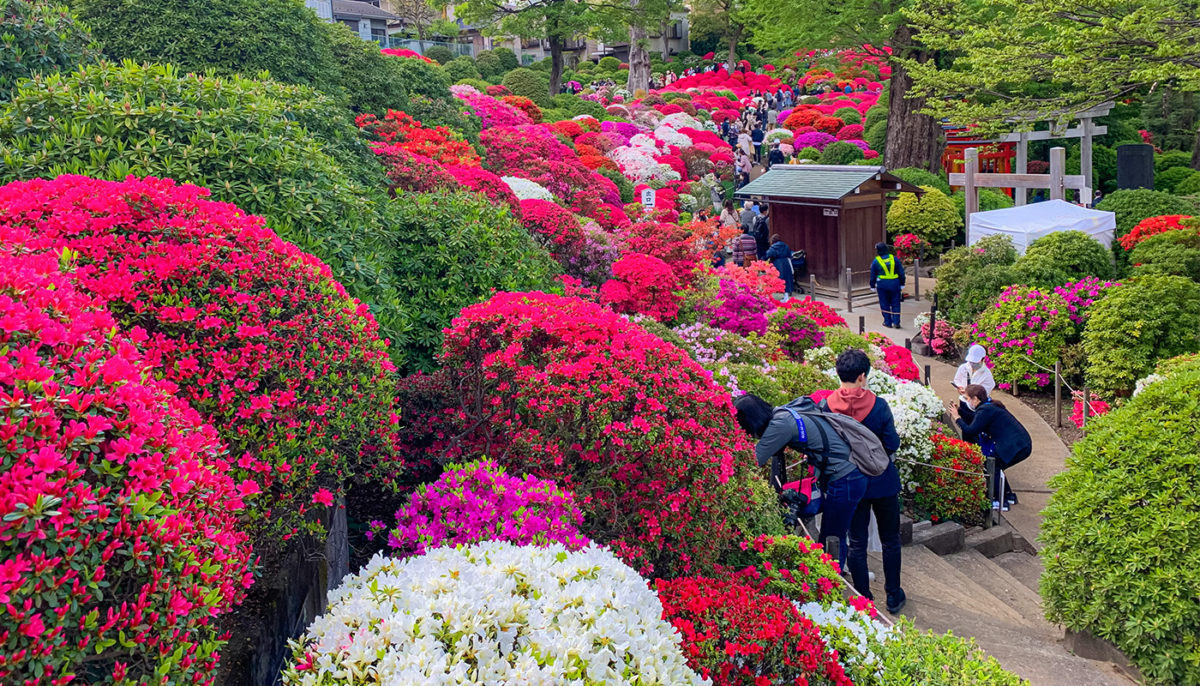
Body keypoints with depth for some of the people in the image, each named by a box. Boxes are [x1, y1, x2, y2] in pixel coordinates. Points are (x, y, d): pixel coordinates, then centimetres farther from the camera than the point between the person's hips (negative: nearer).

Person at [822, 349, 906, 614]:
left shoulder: (826, 406, -12)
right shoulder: (878, 405, -17)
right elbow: (892, 444, -11)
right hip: (883, 482, -1)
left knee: (856, 543, 12)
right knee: (890, 540, 16)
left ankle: (863, 600, 17)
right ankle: (894, 596, 26)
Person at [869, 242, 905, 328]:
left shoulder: (876, 261, -4)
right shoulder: (894, 258, 0)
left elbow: (873, 276, 3)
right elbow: (901, 272, 4)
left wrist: (873, 286, 15)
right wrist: (902, 283, 13)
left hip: (882, 285, -1)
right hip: (895, 284, 1)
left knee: (885, 304, 9)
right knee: (895, 303, 9)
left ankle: (888, 322, 10)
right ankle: (896, 322, 6)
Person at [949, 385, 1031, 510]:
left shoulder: (985, 410, -12)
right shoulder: (991, 406, 18)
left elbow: (970, 431, -17)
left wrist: (957, 417, -5)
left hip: (1016, 447, -10)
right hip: (1022, 444, 10)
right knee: (995, 467, 20)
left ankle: (1001, 502, 0)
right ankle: (1009, 495, 27)